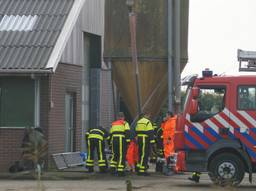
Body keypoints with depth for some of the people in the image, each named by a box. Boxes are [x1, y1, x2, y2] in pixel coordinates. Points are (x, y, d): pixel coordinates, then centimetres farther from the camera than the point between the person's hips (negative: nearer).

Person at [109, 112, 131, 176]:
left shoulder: (113, 124, 23)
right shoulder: (125, 123, 7)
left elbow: (111, 133, 24)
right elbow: (127, 132, -8)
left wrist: (111, 142, 27)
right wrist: (128, 140, -11)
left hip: (114, 139, 5)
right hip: (121, 139, -5)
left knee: (114, 155, 17)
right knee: (121, 155, -4)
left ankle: (112, 168, 8)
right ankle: (120, 171, -10)